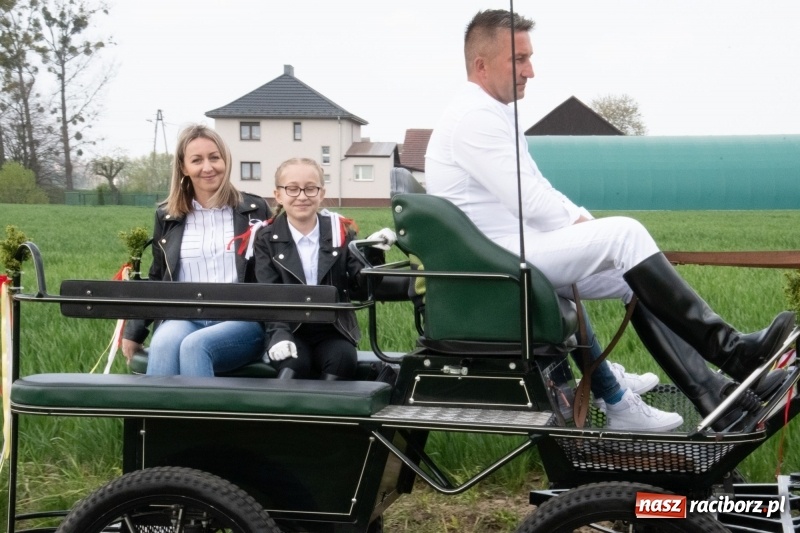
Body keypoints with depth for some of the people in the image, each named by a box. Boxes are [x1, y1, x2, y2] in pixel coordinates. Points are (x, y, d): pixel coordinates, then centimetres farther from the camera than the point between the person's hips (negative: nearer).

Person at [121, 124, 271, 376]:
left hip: (241, 320, -2)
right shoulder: (167, 216, 15)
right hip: (183, 317, 2)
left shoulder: (253, 210, 9)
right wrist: (133, 332, 15)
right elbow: (157, 280, 22)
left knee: (194, 346, -35)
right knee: (163, 345, -34)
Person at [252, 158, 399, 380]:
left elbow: (360, 289, 2)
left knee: (343, 359, -30)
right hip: (290, 331, -1)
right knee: (294, 362, -33)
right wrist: (279, 333, -24)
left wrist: (372, 256, -17)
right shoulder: (267, 238, 5)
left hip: (333, 330, 1)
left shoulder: (341, 233, 8)